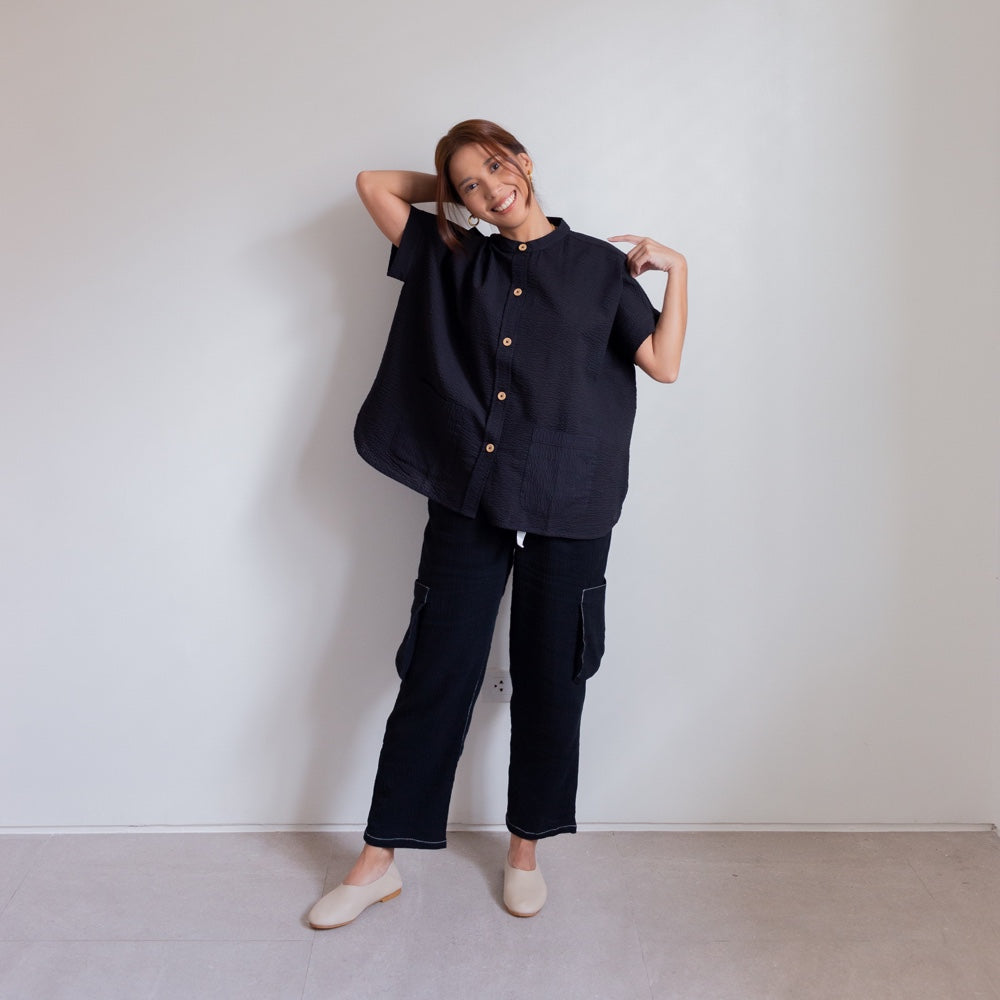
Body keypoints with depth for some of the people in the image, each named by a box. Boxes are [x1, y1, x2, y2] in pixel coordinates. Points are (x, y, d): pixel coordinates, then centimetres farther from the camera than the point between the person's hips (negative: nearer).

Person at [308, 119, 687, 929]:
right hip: (468, 499, 1)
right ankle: (380, 860, 17)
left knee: (549, 678, 8)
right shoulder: (454, 262, 12)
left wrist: (676, 269, -2)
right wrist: (446, 189, 19)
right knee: (436, 673, 3)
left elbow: (663, 364, 2)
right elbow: (375, 184, 15)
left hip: (567, 506, -1)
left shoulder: (599, 265, 8)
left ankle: (526, 849, 27)